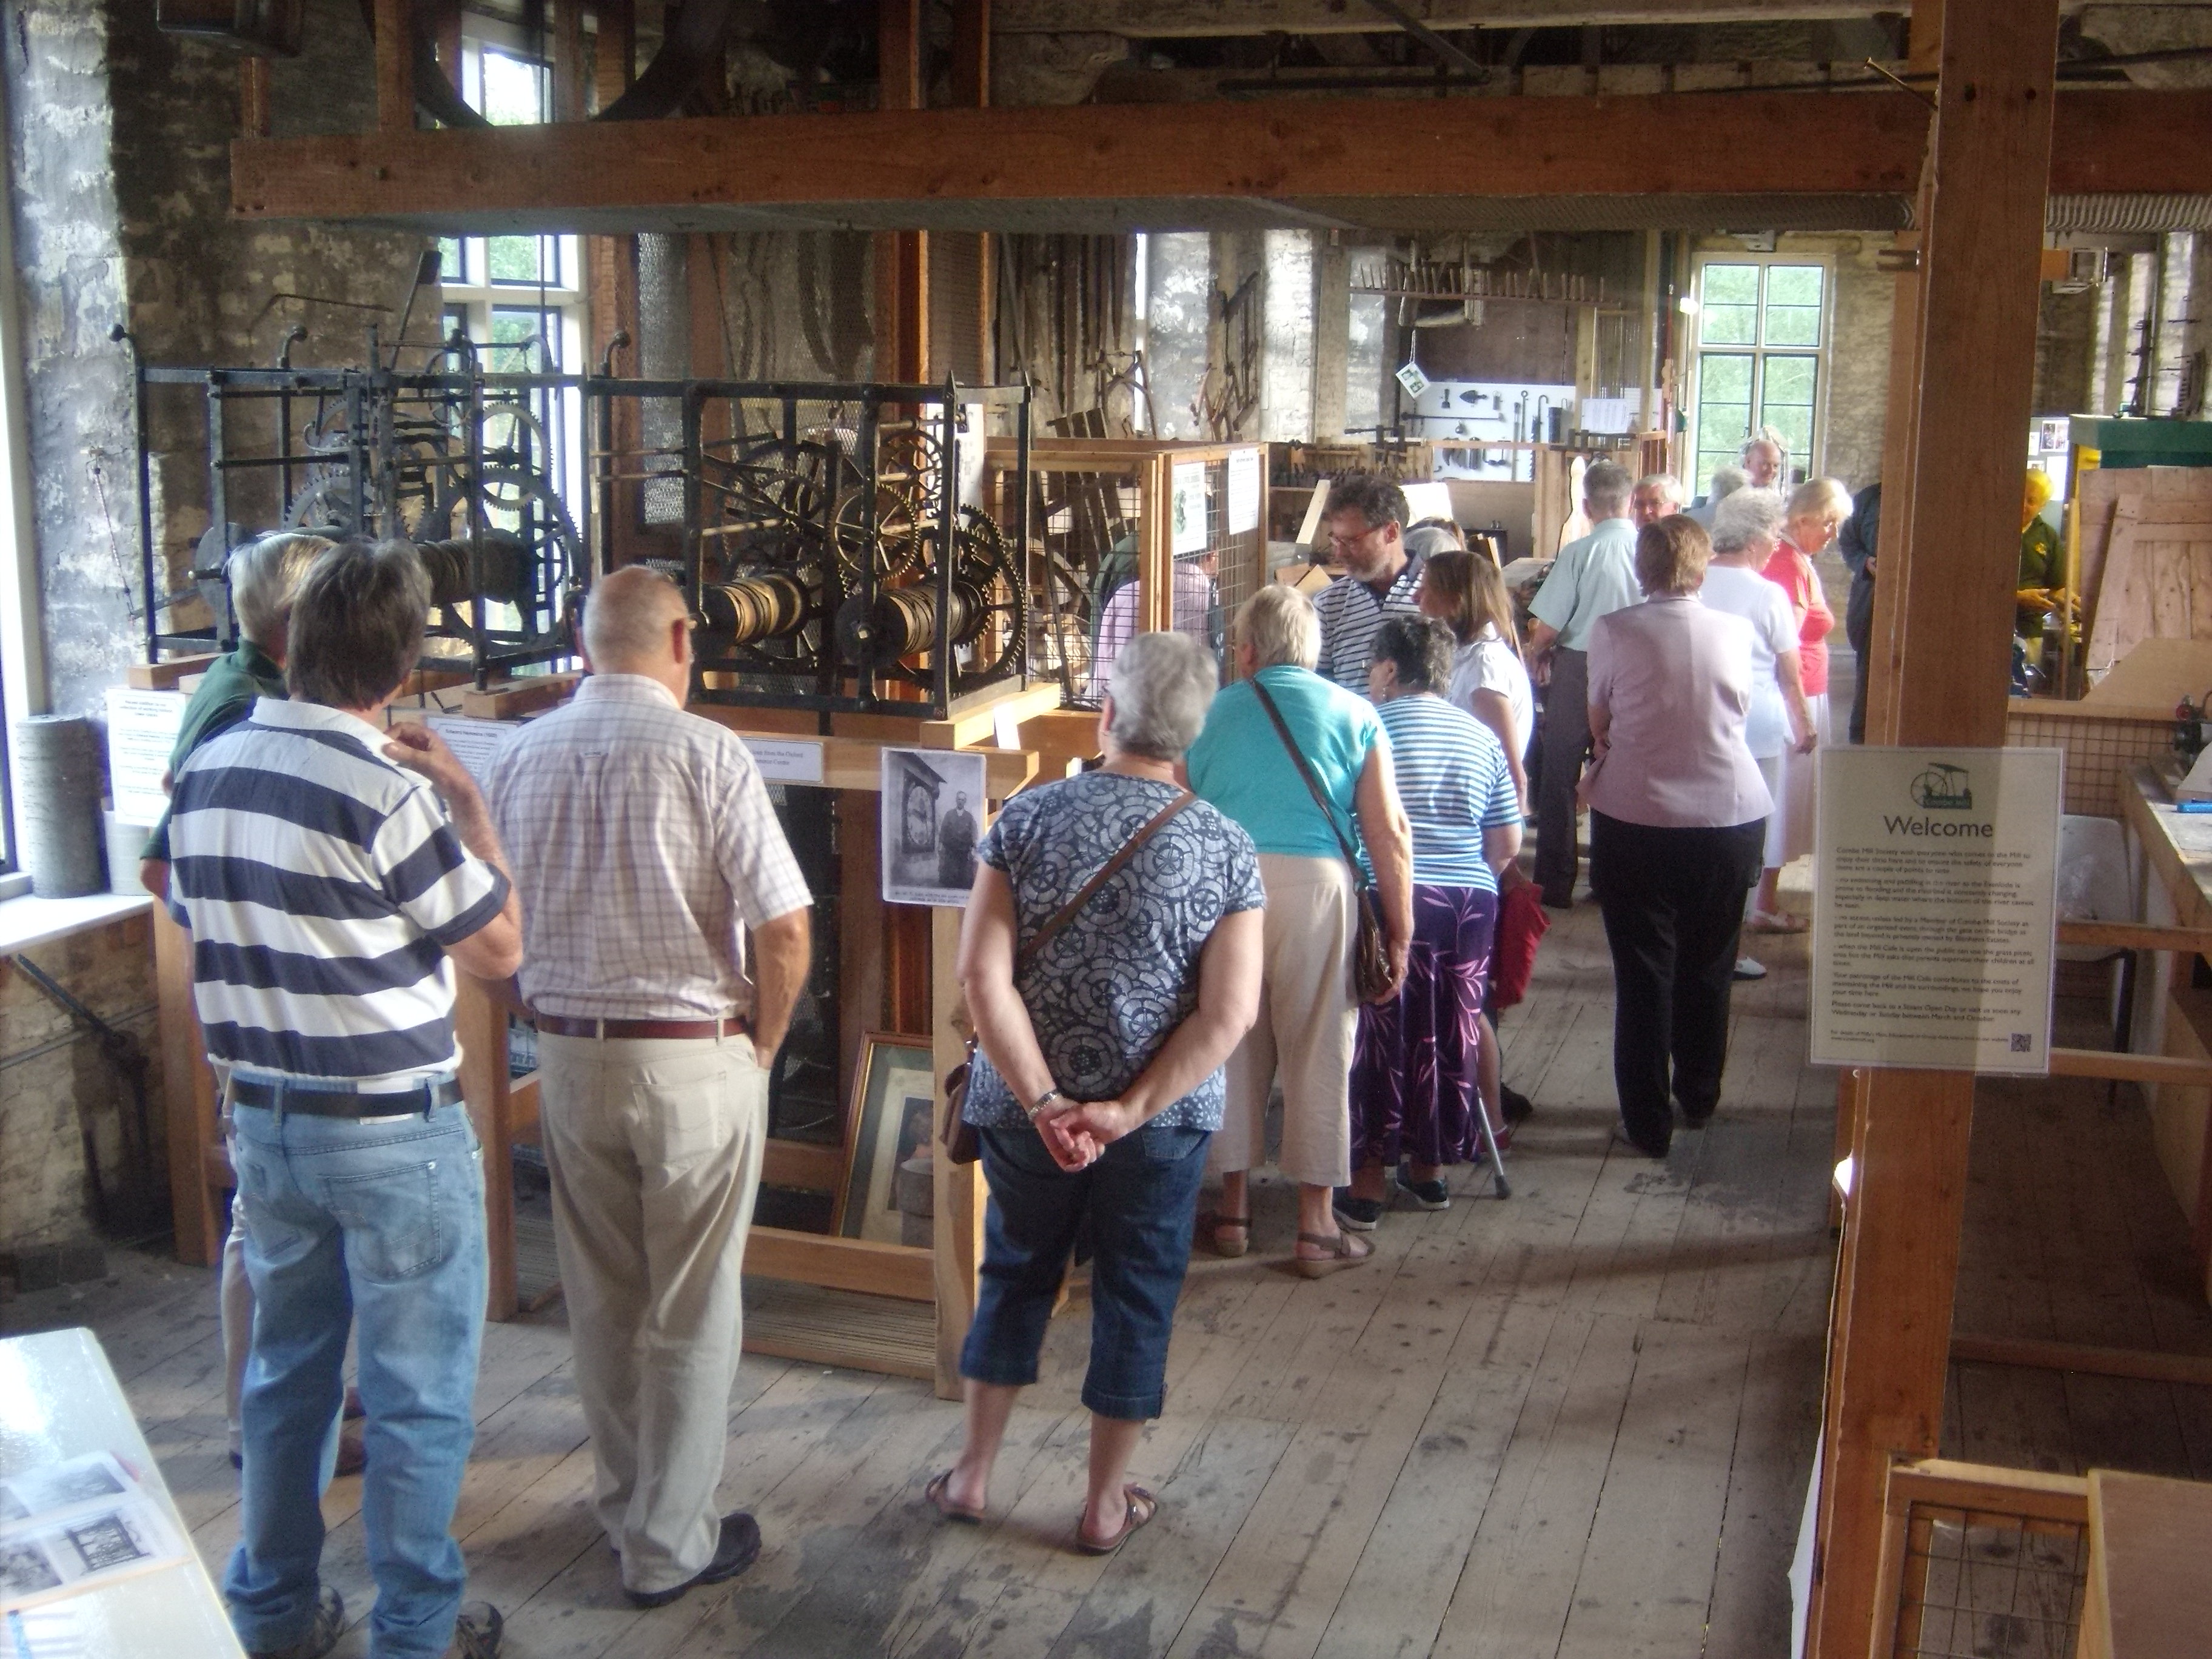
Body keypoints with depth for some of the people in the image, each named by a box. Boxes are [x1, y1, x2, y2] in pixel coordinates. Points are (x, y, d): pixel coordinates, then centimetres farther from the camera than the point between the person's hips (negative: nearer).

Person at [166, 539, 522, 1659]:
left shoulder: (204, 775, 0)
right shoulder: (387, 795, -21)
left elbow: (195, 929, 12)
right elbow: (499, 949, -11)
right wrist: (466, 797, -5)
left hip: (263, 1119, 7)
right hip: (393, 1130, -7)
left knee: (286, 1369, 20)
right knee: (419, 1396, 8)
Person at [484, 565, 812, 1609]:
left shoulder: (520, 759, 0)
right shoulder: (704, 753, -14)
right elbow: (782, 930, -16)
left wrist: (554, 1025, 15)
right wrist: (761, 1047, -2)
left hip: (567, 1054, 5)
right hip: (695, 1058, -4)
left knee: (601, 1297, 19)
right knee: (689, 1313, 8)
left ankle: (624, 1503, 35)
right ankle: (669, 1546, 18)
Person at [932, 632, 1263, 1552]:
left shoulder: (1027, 818, -9)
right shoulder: (1227, 848, -9)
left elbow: (982, 975, -15)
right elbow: (1230, 1012, -16)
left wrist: (1043, 1100, -16)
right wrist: (1132, 1110, -16)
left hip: (1025, 1106, 1)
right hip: (1163, 1119, -1)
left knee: (1016, 1276, 21)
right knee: (1136, 1297, 14)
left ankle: (972, 1473, 31)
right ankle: (1106, 1503, 26)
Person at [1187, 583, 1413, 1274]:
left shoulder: (1211, 715, 11)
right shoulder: (1353, 715, 6)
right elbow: (1390, 834, 0)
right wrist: (1399, 934, 5)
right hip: (1316, 882, -2)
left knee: (1232, 1046, 15)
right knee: (1317, 1052, 6)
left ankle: (1233, 1210, 24)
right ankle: (1316, 1227, 13)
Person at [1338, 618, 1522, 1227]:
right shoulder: (1482, 737, 9)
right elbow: (1507, 844, 9)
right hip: (1470, 902, 5)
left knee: (1380, 1037, 3)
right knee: (1450, 1035, 14)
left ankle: (1368, 1179, 6)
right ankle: (1429, 1166, 26)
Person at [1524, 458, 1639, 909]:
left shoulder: (1580, 553, -17)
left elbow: (1545, 627, -16)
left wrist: (1537, 654, 6)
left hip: (1579, 669, -3)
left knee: (1559, 779, 9)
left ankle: (1555, 883, 11)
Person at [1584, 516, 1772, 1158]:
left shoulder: (1614, 631, -8)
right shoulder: (1735, 631, -1)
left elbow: (1599, 724, 3)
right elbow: (1740, 713, 12)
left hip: (1637, 818, -3)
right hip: (1732, 814, 3)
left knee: (1644, 970, 6)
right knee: (1709, 965, 18)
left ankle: (1647, 1121, 9)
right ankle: (1699, 1097, 34)